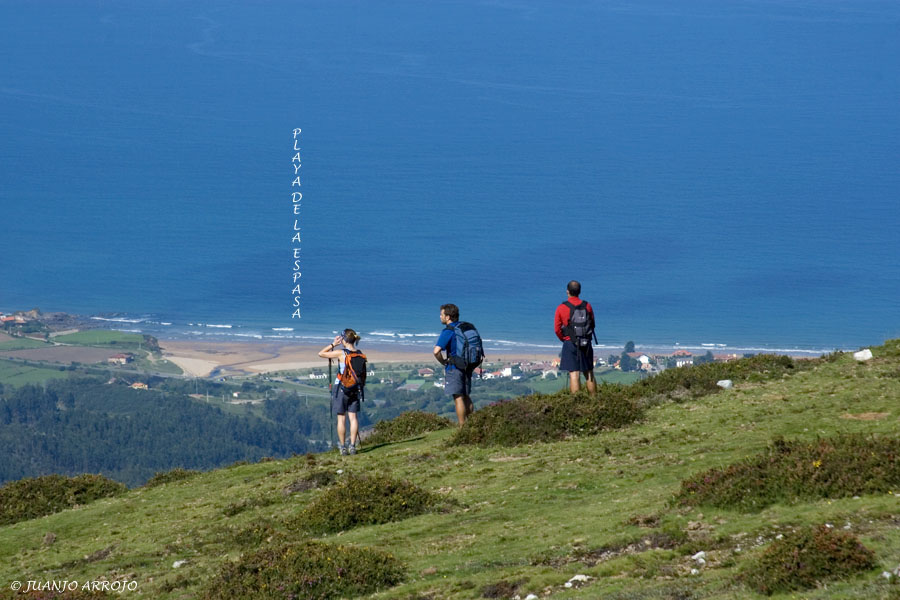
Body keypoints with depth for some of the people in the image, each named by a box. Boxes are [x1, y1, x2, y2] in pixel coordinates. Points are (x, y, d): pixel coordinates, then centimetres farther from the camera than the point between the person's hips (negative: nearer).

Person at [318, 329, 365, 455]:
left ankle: (343, 447, 5)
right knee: (353, 417, 6)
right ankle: (352, 446, 3)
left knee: (341, 418, 2)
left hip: (341, 388, -4)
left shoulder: (341, 353, -15)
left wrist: (333, 344, -3)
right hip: (355, 389, 4)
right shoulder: (360, 355, 0)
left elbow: (321, 353, -7)